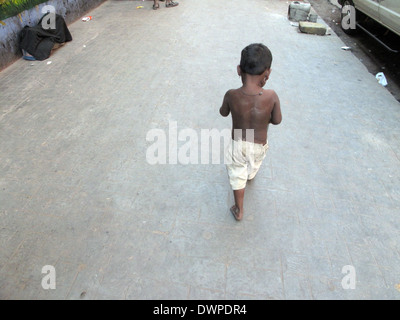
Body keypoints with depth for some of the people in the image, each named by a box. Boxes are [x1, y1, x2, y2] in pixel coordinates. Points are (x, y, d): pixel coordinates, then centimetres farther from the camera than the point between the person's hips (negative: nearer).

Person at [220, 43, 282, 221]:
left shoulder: (231, 95, -25)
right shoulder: (271, 96, -26)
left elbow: (223, 113, -4)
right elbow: (277, 120, -10)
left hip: (237, 145, -2)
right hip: (259, 146, 2)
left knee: (237, 177, 19)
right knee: (253, 165, 35)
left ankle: (238, 210, 31)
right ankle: (250, 175, 69)